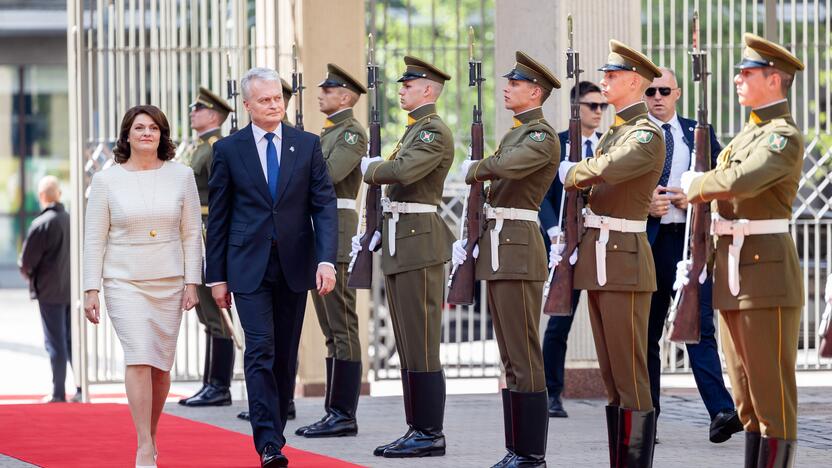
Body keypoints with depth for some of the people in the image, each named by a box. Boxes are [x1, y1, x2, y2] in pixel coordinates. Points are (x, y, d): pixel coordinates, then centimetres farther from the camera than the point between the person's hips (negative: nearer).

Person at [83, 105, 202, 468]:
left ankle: (150, 437, 27)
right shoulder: (106, 180, -1)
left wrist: (192, 282, 0)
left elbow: (192, 233, 6)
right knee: (139, 359, -16)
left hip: (169, 283, 2)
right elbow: (94, 239, 1)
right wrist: (91, 290, -3)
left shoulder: (181, 176, 3)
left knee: (161, 365, 8)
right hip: (124, 283, -2)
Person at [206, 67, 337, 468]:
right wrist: (216, 276, 2)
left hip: (295, 265, 2)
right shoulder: (228, 150, 2)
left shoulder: (307, 145, 5)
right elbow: (217, 218, 4)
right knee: (260, 351, -11)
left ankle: (274, 430, 21)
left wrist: (327, 259, -13)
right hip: (249, 267, -2)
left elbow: (324, 205, 0)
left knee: (286, 355, 8)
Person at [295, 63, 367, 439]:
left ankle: (343, 415, -8)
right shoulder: (329, 132, 20)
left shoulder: (352, 132, -10)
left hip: (336, 234, -10)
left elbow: (328, 173, -23)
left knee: (341, 327, -8)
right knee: (333, 328, 10)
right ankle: (336, 412, 13)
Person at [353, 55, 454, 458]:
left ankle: (431, 434, -6)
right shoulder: (414, 130, 20)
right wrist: (379, 234, 17)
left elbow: (404, 171, -27)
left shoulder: (435, 131, -11)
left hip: (420, 243, -10)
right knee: (407, 346, 11)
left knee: (421, 345, -8)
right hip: (398, 244, 10)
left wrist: (370, 167, -8)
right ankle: (416, 429, 14)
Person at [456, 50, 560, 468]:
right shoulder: (515, 134, 20)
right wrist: (467, 238, 13)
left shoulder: (542, 136, -10)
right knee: (510, 356, 10)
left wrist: (473, 169, -8)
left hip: (519, 251, -10)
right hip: (498, 250, 10)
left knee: (524, 355, -8)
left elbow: (507, 166, -29)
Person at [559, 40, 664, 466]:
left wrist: (570, 173, -6)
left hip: (625, 263, -9)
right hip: (597, 263, 9)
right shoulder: (613, 134, 18)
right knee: (610, 373, 10)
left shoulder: (646, 136, -11)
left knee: (630, 373, -7)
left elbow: (603, 171, -26)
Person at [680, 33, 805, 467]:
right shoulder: (745, 135, 19)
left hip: (767, 274, -9)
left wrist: (696, 185, -9)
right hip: (730, 274, 9)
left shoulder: (785, 136, -10)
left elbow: (742, 182, -27)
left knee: (772, 394, -6)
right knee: (746, 396, 10)